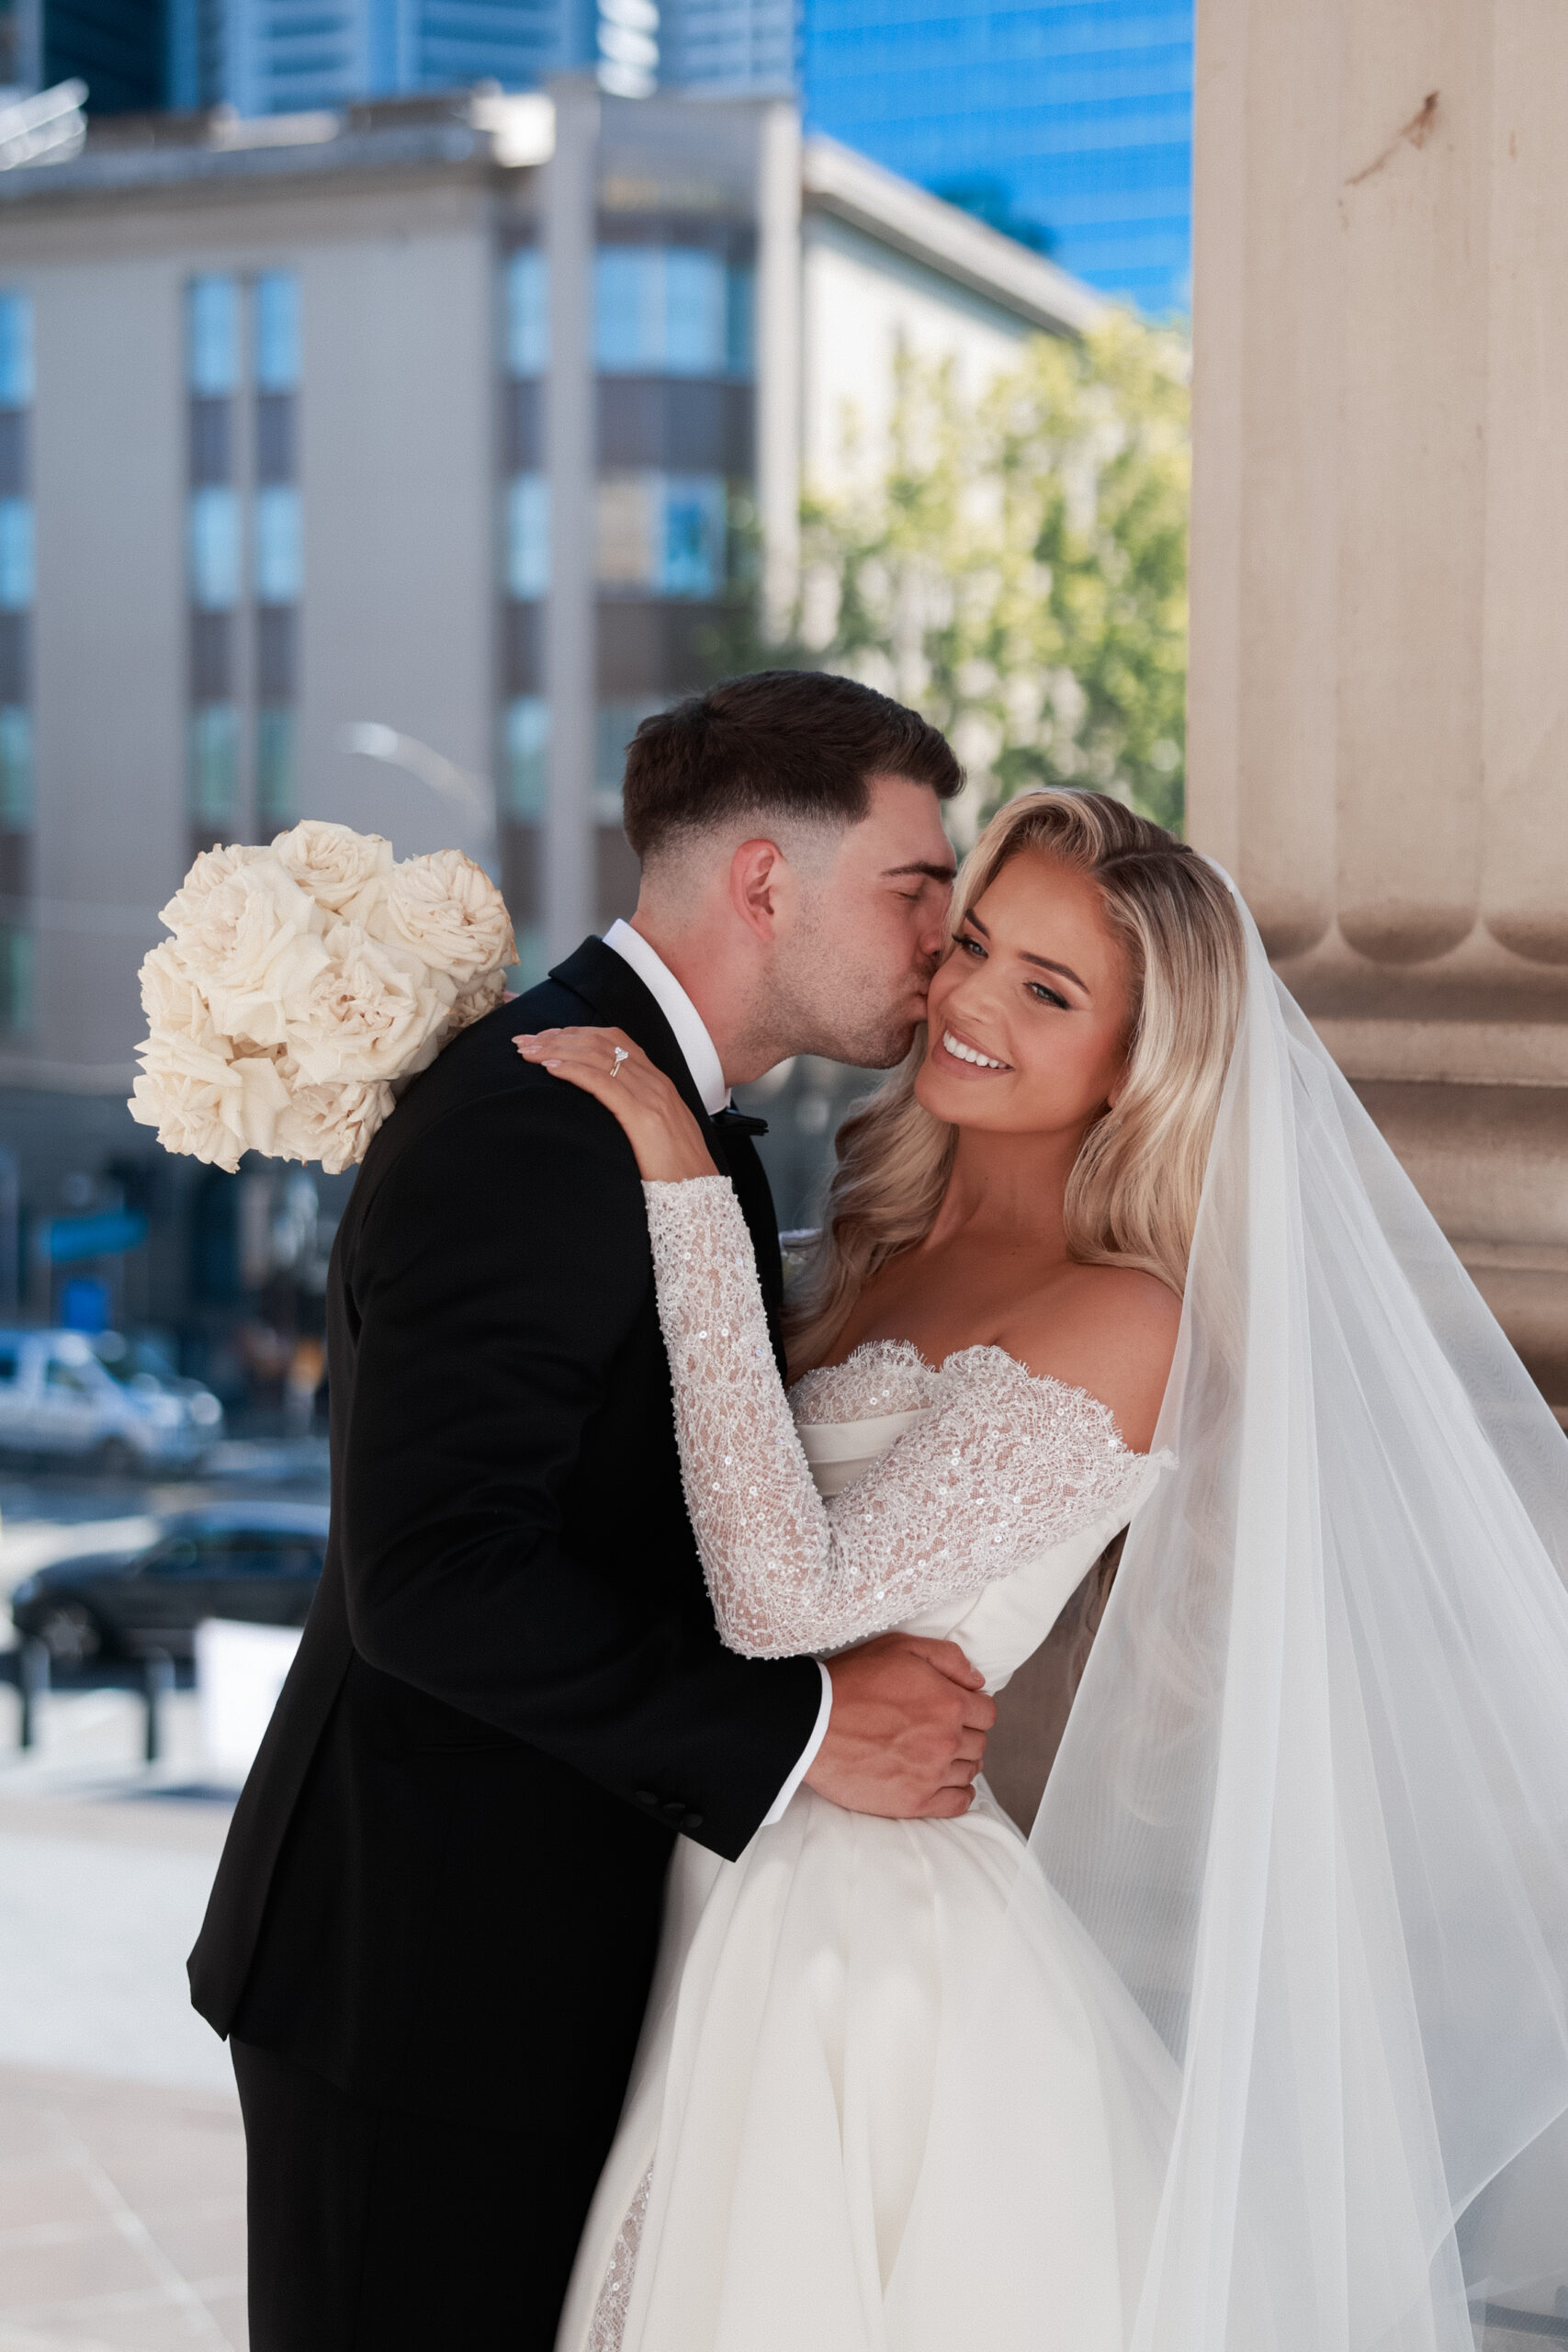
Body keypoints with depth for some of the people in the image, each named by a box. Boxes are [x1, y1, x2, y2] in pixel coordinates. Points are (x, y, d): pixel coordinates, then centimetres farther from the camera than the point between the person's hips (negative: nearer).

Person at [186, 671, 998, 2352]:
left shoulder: (692, 1131, 12)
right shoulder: (525, 1131, -21)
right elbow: (431, 1572, -29)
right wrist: (796, 1727, -25)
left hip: (567, 1948, 10)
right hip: (419, 1976, -9)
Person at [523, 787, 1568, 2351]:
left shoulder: (1121, 1324, -17)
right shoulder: (880, 1235, 7)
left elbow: (788, 1596, -26)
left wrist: (688, 1193, -25)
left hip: (875, 1964, -7)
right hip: (730, 1929, 8)